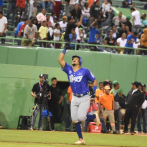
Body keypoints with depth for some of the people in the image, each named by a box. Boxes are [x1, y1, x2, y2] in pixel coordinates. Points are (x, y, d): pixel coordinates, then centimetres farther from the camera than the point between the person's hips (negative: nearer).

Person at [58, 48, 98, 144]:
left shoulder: (85, 71, -3)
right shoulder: (69, 69, 7)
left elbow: (94, 80, 4)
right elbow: (60, 60, 3)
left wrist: (94, 90, -10)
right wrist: (65, 49, -1)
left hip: (84, 98, -5)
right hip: (75, 98, 5)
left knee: (81, 117, -18)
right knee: (75, 120, 1)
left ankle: (94, 116, 13)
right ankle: (81, 139, 10)